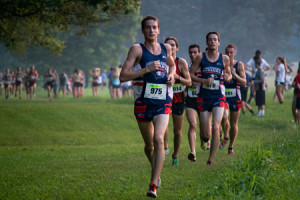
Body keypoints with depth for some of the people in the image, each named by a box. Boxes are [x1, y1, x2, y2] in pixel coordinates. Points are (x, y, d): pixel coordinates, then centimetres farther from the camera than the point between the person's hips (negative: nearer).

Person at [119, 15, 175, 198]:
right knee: (149, 145, 11)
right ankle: (157, 173, 42)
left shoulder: (166, 49, 9)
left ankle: (153, 185, -20)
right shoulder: (137, 49, -3)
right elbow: (123, 76, -10)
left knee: (158, 139, -20)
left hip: (163, 102, 1)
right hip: (144, 101, -1)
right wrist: (147, 69, -17)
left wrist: (171, 75, 10)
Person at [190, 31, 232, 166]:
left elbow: (229, 74, 18)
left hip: (218, 97, 0)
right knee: (205, 134, 2)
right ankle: (205, 139, 41)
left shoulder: (224, 59, 4)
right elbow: (190, 74, 1)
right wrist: (204, 80, -14)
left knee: (216, 127, -17)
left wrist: (227, 77, -6)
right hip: (203, 97, 0)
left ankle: (211, 159, -10)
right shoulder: (201, 57, 1)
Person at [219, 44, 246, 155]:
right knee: (224, 117, -27)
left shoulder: (239, 65, 0)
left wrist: (235, 75, -19)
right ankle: (225, 137, -1)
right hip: (223, 96, -1)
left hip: (235, 97, 1)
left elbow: (244, 83, -5)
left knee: (234, 124, 8)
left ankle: (231, 146, 26)